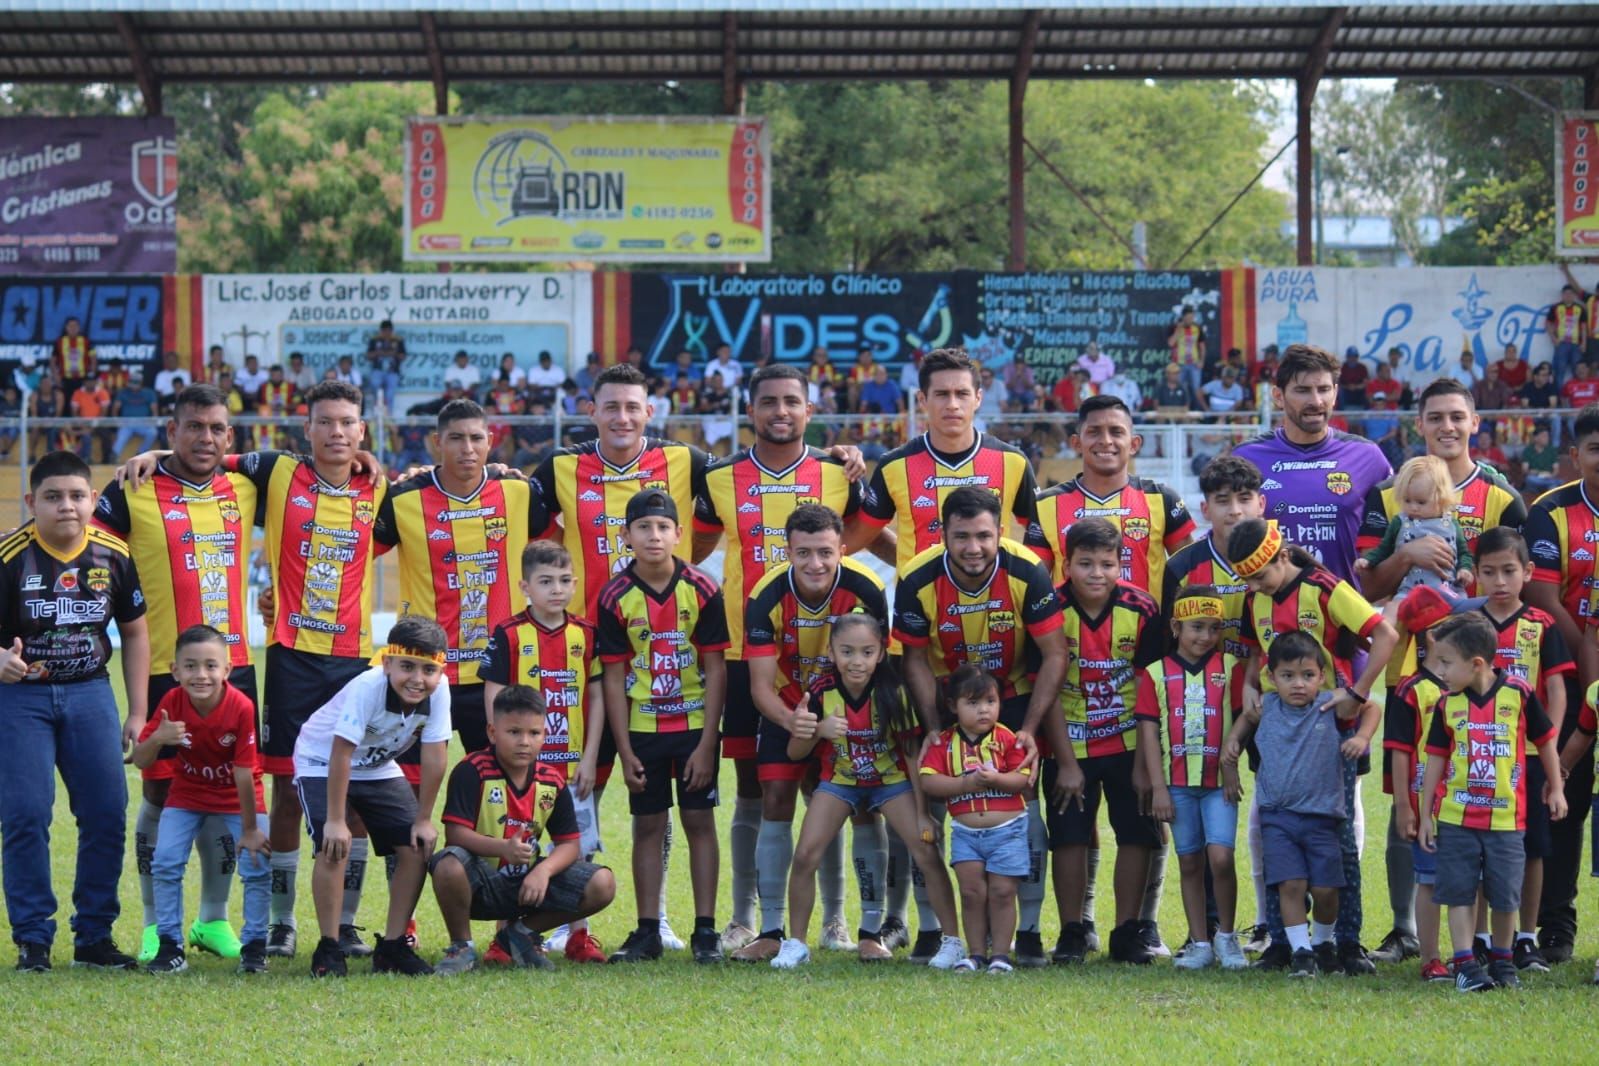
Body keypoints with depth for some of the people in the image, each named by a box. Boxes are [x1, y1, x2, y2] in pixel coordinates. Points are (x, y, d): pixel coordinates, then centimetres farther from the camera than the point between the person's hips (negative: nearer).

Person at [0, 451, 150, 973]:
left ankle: (94, 937, 11)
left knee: (107, 814, -1)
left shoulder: (113, 554, -4)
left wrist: (137, 712, 6)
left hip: (90, 692, 3)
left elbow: (135, 631, 8)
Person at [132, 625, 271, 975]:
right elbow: (140, 761, -17)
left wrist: (249, 830, -20)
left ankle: (254, 945, 4)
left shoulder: (241, 707, -29)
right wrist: (156, 739, -40)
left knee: (257, 863, -12)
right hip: (188, 792, 2)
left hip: (237, 795, -2)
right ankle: (170, 946, 0)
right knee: (166, 862, -12)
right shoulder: (172, 703, -21)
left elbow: (243, 773, -25)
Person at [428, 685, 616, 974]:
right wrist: (504, 848, -39)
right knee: (449, 866, -40)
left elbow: (568, 843, 0)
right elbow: (455, 833, -22)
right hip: (480, 883, -5)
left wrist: (544, 870, -22)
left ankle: (522, 932, 11)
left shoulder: (553, 781, 0)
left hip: (527, 881, 5)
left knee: (603, 885, -12)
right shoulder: (472, 771, -15)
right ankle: (461, 947, -8)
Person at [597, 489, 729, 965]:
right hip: (642, 728, 1)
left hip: (695, 724, -1)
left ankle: (705, 931, 5)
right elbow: (614, 678, -3)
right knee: (647, 826, 5)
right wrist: (625, 752, -6)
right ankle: (648, 931, 10)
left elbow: (715, 670, -6)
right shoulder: (616, 596, -7)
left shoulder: (702, 590, -9)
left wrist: (706, 745, -10)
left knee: (700, 822, 1)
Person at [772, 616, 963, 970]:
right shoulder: (821, 691, -19)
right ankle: (796, 943, 7)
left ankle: (952, 941, 1)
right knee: (805, 856, -10)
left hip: (891, 779, -1)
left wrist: (922, 812, -12)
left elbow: (913, 753, -14)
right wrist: (815, 731, -37)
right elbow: (795, 754, -15)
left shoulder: (893, 692, -23)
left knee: (927, 852, -12)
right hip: (839, 780, 1)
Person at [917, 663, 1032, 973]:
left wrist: (994, 779, -26)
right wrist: (966, 783, -20)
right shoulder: (944, 743, 0)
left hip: (1007, 829, -1)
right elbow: (928, 781, -10)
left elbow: (1022, 779, -9)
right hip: (965, 831, 1)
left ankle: (1000, 954, 5)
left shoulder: (1007, 739, -3)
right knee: (972, 892, -1)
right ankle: (975, 953, 8)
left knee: (1002, 891, -2)